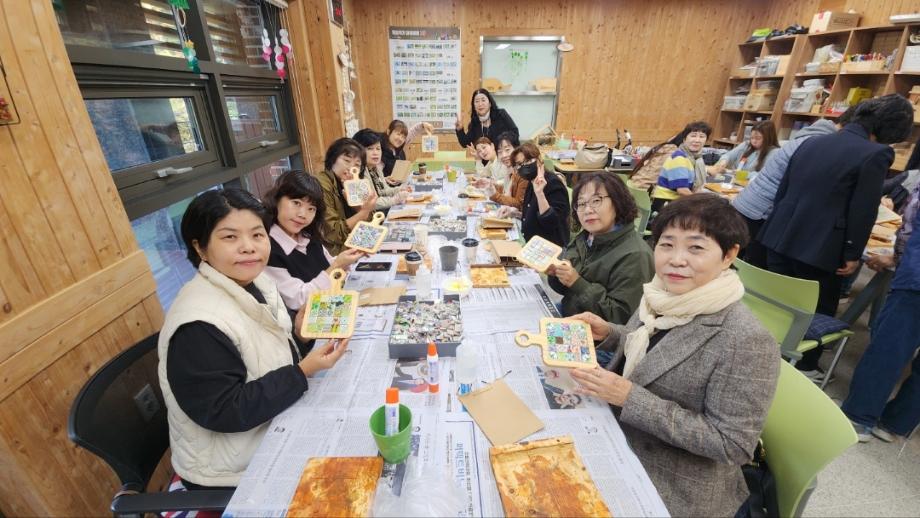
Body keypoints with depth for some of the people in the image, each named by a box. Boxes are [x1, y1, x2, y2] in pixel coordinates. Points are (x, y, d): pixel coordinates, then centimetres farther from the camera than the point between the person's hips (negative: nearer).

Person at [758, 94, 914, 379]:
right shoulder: (876, 153, -10)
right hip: (818, 247, -5)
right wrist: (853, 254, -2)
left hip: (781, 238, 5)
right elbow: (864, 210, -11)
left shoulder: (811, 142, 8)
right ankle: (804, 367, 28)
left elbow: (782, 189, 13)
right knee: (818, 311, 14)